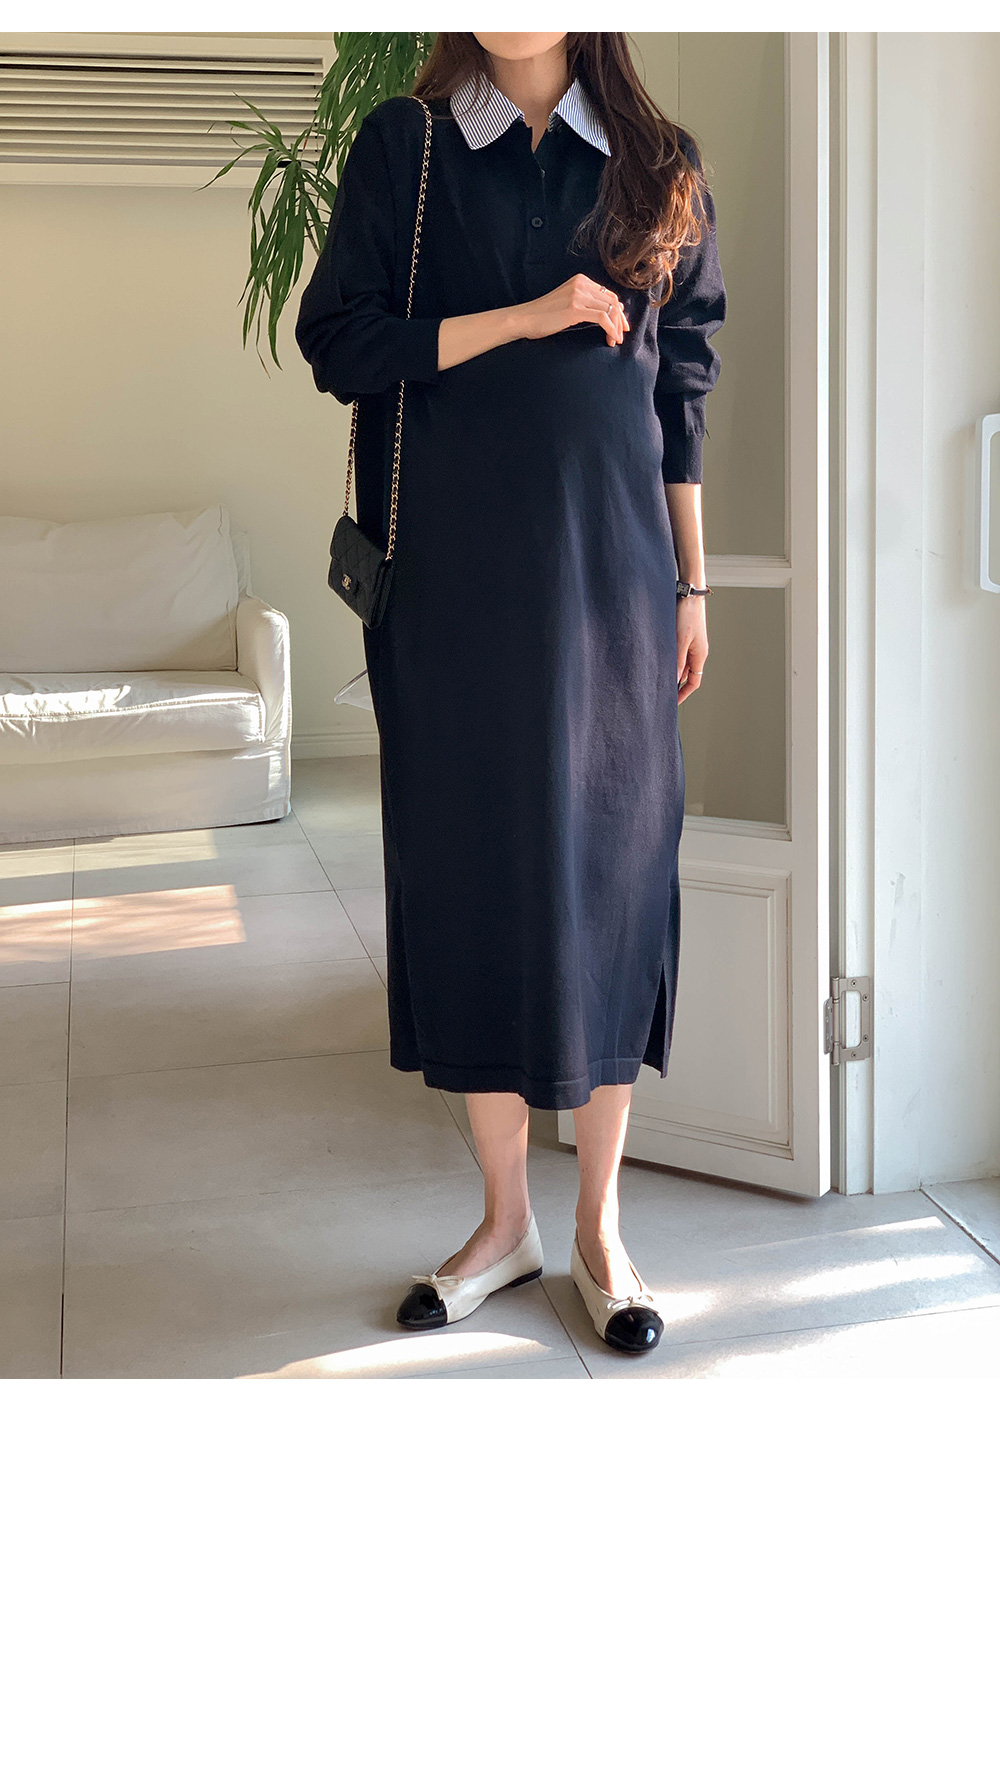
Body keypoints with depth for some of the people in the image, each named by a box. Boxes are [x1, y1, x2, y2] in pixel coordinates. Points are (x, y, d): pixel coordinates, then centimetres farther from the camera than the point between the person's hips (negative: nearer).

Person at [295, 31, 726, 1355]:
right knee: (470, 862, 2)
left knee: (608, 861, 0)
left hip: (606, 563, 1)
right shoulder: (403, 145, 6)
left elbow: (683, 387, 11)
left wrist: (690, 584, 7)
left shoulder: (656, 164, 10)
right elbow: (336, 341, -1)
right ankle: (506, 1220, 15)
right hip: (453, 569, 0)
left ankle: (601, 1224, 12)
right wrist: (525, 318, -11)